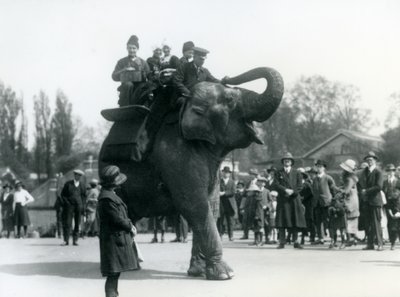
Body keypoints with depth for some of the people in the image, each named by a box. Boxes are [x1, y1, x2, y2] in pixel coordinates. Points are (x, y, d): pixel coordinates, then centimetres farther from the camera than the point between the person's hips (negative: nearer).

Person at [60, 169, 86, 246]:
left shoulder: (82, 185, 11)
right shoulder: (68, 184, 6)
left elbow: (84, 196, 16)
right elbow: (63, 194, 7)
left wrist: (82, 204, 4)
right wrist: (66, 203, -5)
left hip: (79, 206, 2)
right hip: (69, 205, -2)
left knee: (77, 224, 2)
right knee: (67, 223, -6)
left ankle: (75, 240, 7)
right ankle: (66, 240, -3)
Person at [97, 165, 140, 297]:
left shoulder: (110, 195, 15)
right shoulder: (107, 198, -19)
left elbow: (121, 215, 20)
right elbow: (117, 219, -20)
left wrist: (129, 225, 5)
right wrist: (130, 227, -5)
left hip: (119, 238, 11)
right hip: (113, 239, -11)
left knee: (116, 273, 16)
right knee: (113, 274, -8)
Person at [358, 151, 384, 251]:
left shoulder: (378, 172, -5)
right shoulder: (365, 171, 15)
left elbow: (379, 186, -14)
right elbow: (360, 182, 10)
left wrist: (366, 191, -12)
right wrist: (362, 191, -9)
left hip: (375, 200, -6)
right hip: (367, 201, 6)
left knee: (376, 223, -6)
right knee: (368, 224, 6)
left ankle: (380, 244, -1)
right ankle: (370, 244, 10)